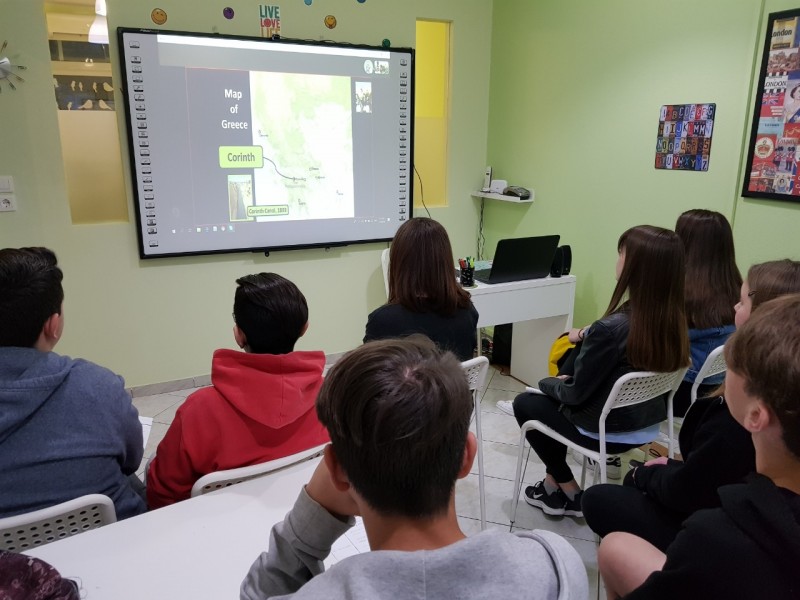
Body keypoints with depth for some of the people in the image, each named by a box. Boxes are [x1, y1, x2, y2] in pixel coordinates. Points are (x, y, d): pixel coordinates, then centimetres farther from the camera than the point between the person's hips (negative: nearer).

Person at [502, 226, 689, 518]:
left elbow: (575, 394, -19)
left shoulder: (611, 328, -31)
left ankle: (569, 493, 22)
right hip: (647, 426, 7)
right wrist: (591, 336, 8)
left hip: (607, 433, -7)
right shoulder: (674, 320, -9)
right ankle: (555, 482, 32)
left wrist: (549, 382, 0)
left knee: (525, 403, 15)